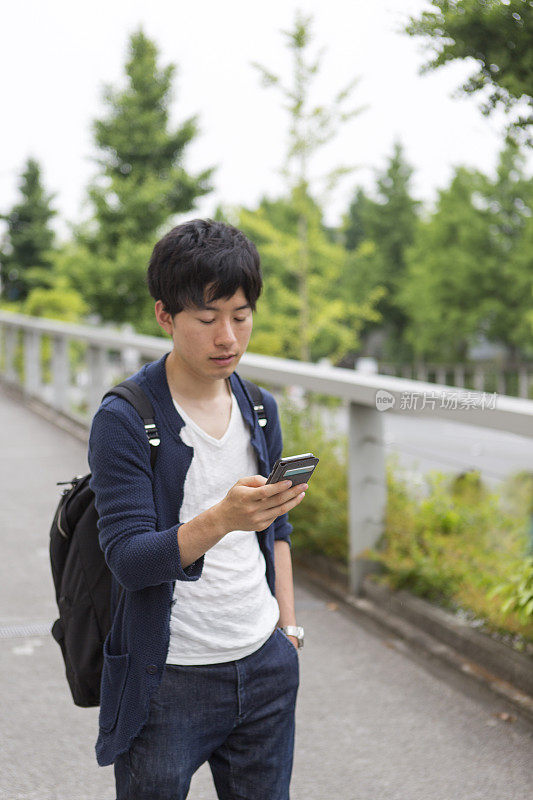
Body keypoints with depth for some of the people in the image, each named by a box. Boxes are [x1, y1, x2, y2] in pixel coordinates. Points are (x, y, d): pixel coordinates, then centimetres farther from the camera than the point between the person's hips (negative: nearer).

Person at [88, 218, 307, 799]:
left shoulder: (262, 410, 8)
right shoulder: (124, 420, -13)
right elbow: (128, 558, -20)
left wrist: (287, 626, 12)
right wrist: (222, 519, -34)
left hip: (266, 666, 5)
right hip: (167, 680, -5)